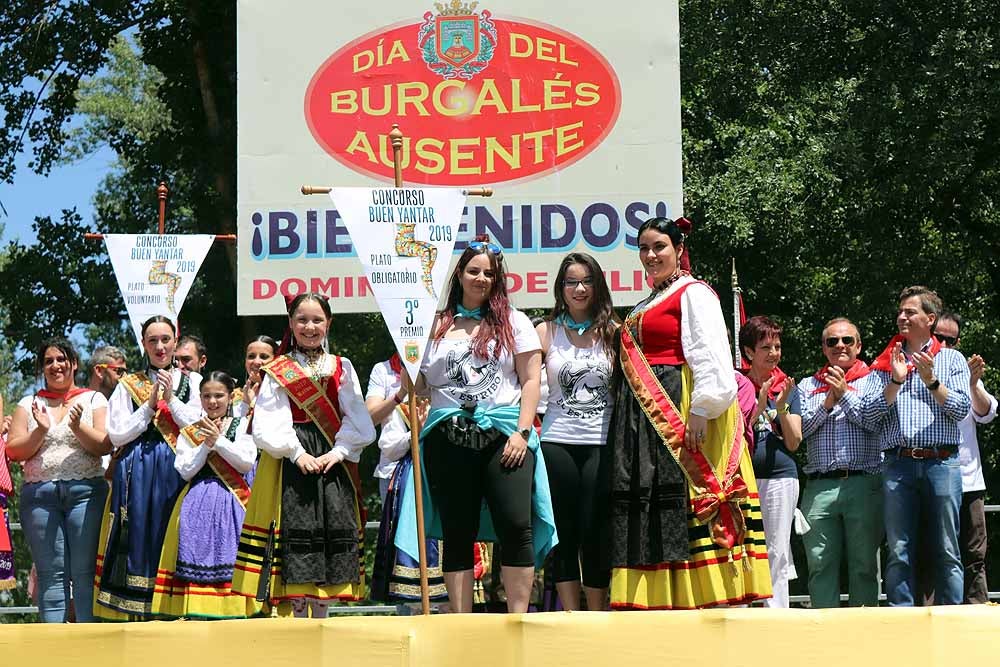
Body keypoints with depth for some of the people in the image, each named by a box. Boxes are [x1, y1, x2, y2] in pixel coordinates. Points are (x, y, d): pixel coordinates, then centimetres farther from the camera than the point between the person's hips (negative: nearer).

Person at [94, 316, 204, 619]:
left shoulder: (192, 381, 12)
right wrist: (150, 405, -5)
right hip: (137, 474, 0)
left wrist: (171, 400, -6)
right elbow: (117, 435, 2)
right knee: (140, 538, -5)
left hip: (178, 471, 0)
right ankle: (138, 615, -4)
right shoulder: (128, 386, 12)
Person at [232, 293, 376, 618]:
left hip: (334, 460, 2)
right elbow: (267, 424, -3)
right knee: (296, 527, -8)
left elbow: (358, 421, 5)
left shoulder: (341, 368, 13)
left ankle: (321, 615, 6)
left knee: (335, 526, -2)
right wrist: (297, 452, -14)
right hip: (291, 462, -2)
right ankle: (299, 616, -2)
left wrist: (339, 451, -10)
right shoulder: (277, 371, 7)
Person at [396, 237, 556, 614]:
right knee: (457, 534, 2)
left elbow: (531, 380, 5)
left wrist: (522, 432, -6)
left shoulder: (513, 322, 11)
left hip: (503, 437, -2)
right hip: (448, 438, 2)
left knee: (516, 527, -12)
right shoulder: (437, 326, 14)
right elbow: (419, 385, 16)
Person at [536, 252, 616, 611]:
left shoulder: (612, 332, 7)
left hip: (602, 443, -1)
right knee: (564, 533, 3)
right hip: (557, 442, 1)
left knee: (594, 533, -2)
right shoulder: (547, 331, 7)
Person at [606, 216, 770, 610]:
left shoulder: (693, 293, -2)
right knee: (642, 507, 3)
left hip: (678, 412, -9)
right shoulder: (646, 305, 24)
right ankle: (652, 603, 3)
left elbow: (711, 357, -14)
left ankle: (691, 599, -13)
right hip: (643, 416, 9)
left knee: (679, 502, -12)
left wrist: (700, 410, -23)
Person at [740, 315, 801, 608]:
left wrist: (782, 407, -11)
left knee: (776, 556, 2)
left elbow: (793, 442, 4)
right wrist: (759, 406, -16)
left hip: (780, 476, 1)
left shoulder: (787, 387, 9)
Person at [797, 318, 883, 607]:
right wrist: (826, 405, -3)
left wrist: (845, 394, -5)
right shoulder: (807, 386, 18)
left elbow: (879, 422, -6)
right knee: (820, 564, 0)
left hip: (864, 483, -2)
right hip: (820, 487, 2)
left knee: (864, 564, 1)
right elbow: (797, 430, 6)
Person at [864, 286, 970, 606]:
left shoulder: (952, 359, 12)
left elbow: (961, 409, 0)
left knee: (946, 552, -1)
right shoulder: (884, 363, 16)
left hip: (941, 462, -1)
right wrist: (895, 381, -8)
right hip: (898, 463, 1)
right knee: (899, 552, -1)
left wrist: (931, 382, -12)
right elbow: (870, 412, 4)